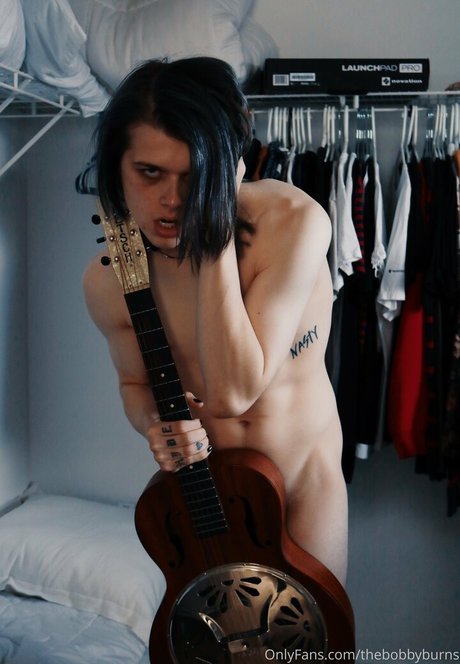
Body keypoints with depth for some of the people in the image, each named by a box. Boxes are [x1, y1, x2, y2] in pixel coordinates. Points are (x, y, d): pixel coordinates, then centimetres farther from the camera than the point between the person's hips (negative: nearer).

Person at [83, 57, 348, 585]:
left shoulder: (295, 223, -26)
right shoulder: (107, 281, -15)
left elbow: (234, 390, -31)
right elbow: (135, 382, 3)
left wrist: (217, 238, -33)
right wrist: (155, 422, -19)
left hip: (304, 482, -2)